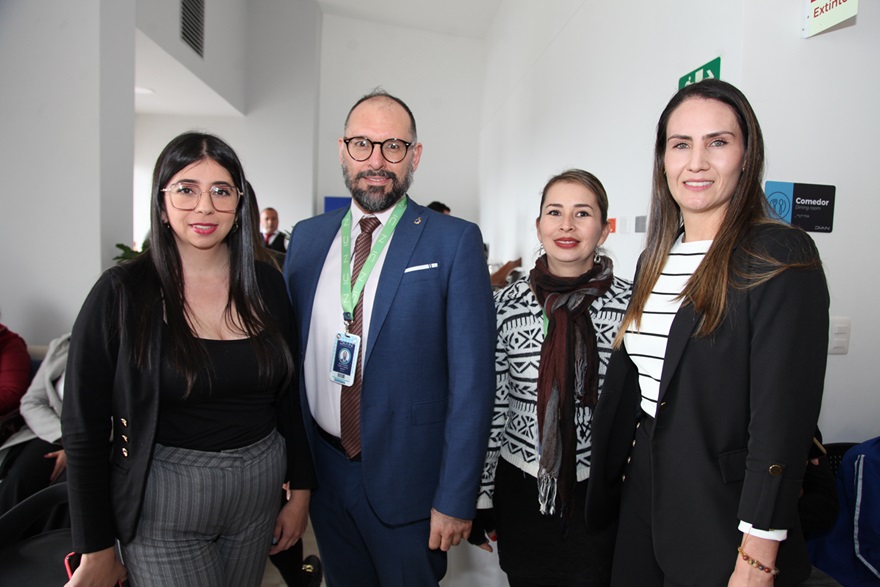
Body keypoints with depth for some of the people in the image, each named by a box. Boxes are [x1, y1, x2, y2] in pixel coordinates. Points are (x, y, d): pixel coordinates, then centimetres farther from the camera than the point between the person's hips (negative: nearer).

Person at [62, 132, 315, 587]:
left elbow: (287, 394, 5)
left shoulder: (266, 284, -2)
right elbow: (84, 429, -7)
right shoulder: (121, 293, -12)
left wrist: (300, 492, 6)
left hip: (259, 489, 4)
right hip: (162, 504, -3)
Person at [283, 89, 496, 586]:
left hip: (406, 474, -4)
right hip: (321, 468, 5)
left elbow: (472, 380, -13)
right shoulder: (307, 237, 3)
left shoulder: (455, 241, -11)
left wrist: (456, 499, -13)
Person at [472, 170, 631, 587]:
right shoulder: (507, 303, -5)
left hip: (600, 493, -1)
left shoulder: (629, 303, -8)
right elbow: (490, 404, -2)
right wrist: (479, 495, 1)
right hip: (521, 490, 2)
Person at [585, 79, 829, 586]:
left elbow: (784, 415, -19)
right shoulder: (655, 259, 6)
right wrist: (608, 479, 13)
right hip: (643, 494, 6)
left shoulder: (781, 256, -14)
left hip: (721, 516, -6)